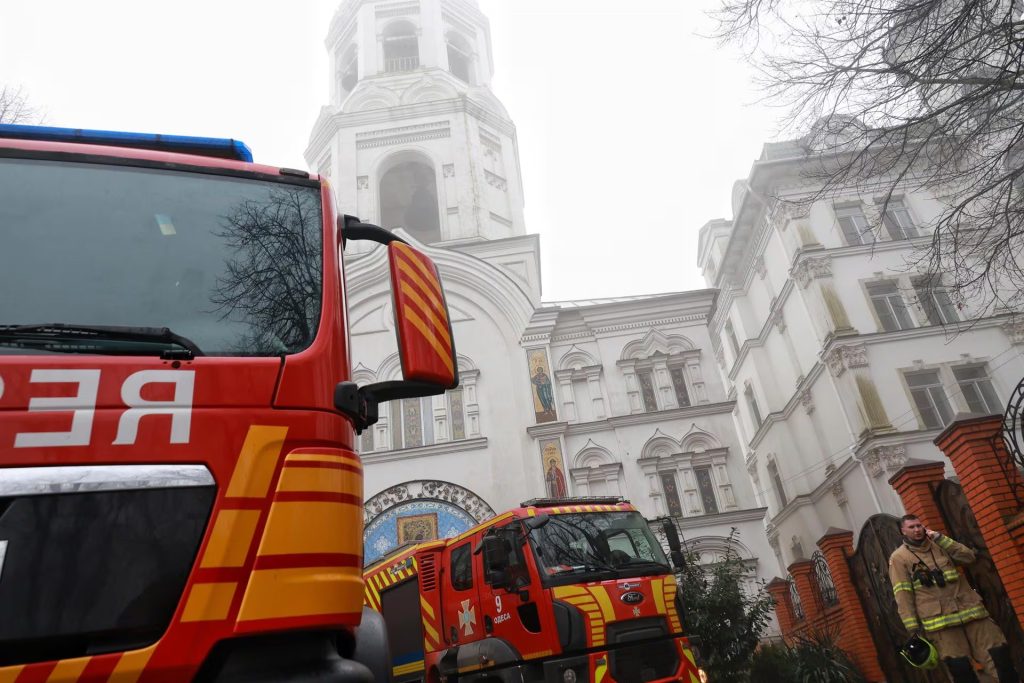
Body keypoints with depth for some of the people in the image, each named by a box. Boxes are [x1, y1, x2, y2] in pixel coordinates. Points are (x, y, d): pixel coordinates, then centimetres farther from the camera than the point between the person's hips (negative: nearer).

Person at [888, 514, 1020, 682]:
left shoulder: (939, 545, 17)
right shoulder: (898, 558, 1)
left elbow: (969, 557, 4)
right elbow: (903, 594, -4)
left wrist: (940, 538, -1)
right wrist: (913, 628, -10)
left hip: (969, 609, 4)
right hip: (939, 620, -4)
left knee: (1000, 655, -1)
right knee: (960, 668, -5)